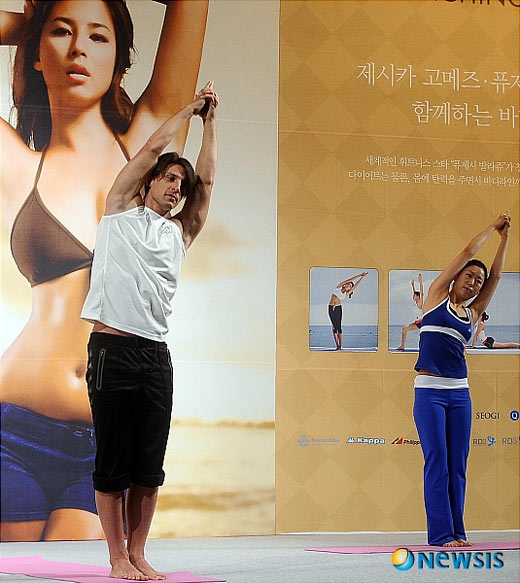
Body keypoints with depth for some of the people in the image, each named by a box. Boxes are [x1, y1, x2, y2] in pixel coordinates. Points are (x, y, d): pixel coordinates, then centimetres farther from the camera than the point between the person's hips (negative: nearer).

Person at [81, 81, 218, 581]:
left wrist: (210, 121, 17)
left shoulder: (179, 233, 20)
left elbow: (206, 178, 16)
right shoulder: (121, 212, 9)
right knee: (113, 462, -2)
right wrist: (190, 108, 15)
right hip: (113, 348, -5)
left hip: (156, 353, 5)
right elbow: (154, 146, 6)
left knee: (149, 465, 4)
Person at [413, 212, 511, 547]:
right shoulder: (438, 295, 7)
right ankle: (441, 534, -6)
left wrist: (504, 239, 16)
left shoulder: (473, 314, 16)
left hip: (459, 393, 5)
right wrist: (492, 228, 18)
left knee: (458, 465, 3)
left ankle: (457, 532, 8)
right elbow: (467, 253, 8)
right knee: (437, 462, -8)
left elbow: (496, 274, 15)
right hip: (430, 391, -5)